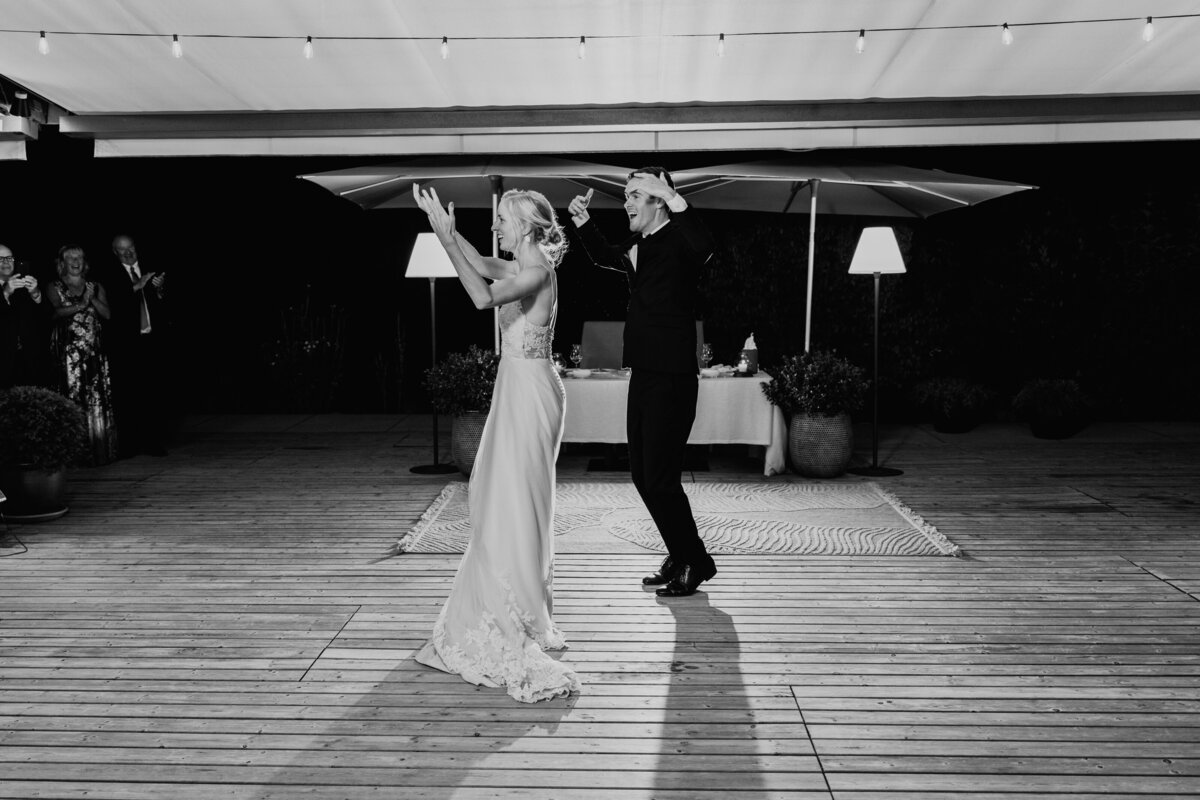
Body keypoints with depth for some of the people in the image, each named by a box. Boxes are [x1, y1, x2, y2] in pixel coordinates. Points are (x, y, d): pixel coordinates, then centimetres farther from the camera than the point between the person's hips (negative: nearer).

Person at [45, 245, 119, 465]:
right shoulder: (54, 288, 9)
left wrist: (92, 299, -7)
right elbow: (56, 311, -9)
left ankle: (101, 450, 5)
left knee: (100, 400, -1)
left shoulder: (95, 288, 16)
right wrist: (80, 305, -19)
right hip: (69, 353, -3)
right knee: (74, 399, -8)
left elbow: (107, 313, 6)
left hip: (95, 352, 3)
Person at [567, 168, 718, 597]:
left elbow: (703, 246, -34)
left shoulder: (677, 242, -10)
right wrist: (582, 221, 24)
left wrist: (672, 197, -35)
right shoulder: (636, 247, 16)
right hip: (643, 376, 9)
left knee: (660, 479, -6)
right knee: (643, 476, 14)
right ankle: (681, 558, 28)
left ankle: (695, 562, 12)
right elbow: (604, 256, 36)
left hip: (672, 380, -9)